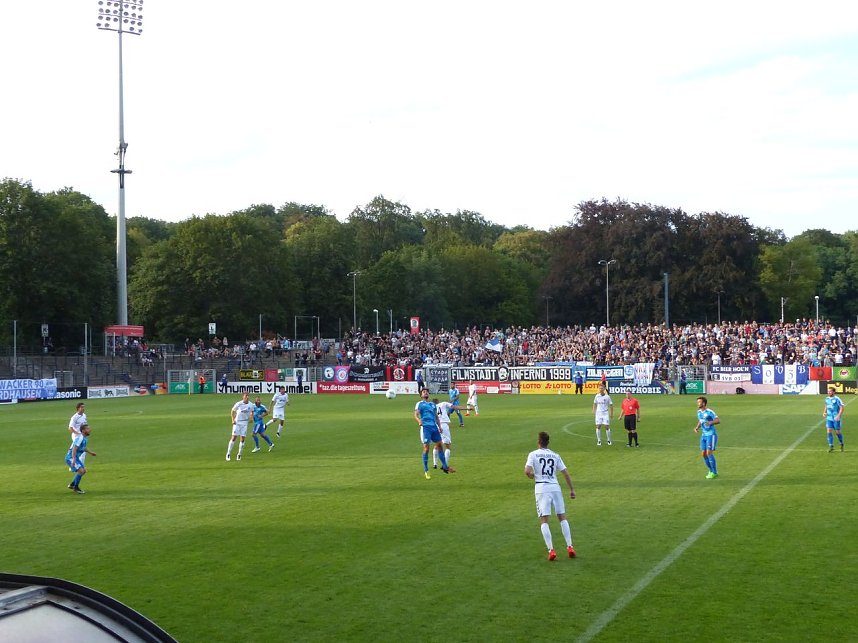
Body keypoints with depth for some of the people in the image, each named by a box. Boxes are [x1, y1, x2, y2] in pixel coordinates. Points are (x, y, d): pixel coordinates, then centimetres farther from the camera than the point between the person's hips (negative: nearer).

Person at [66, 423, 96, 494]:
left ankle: (72, 484, 27)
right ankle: (76, 488, -7)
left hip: (76, 458, 10)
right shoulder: (80, 438, -22)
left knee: (83, 471, 16)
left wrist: (90, 452, 28)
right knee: (81, 470, -21)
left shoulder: (85, 438, 8)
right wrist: (73, 459, -40)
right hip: (70, 457, -10)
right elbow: (74, 449, -31)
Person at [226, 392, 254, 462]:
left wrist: (251, 417, -2)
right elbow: (232, 411, 1)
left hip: (245, 423, 3)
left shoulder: (250, 405, -2)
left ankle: (239, 454, 12)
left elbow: (252, 411, 17)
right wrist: (233, 420, -9)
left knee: (242, 439, 0)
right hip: (237, 422, -3)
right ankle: (228, 454, 2)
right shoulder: (238, 404, -11)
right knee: (234, 437, -7)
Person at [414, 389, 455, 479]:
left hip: (434, 427, 5)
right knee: (426, 447, -9)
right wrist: (419, 420, -28)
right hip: (425, 427, -5)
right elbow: (416, 414, -7)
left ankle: (445, 466, 12)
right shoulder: (419, 404, 7)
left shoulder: (432, 404, 24)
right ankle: (426, 471, -4)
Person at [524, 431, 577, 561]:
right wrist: (572, 489, 15)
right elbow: (566, 473, 9)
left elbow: (527, 471, -11)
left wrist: (533, 476, 11)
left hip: (541, 488, -3)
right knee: (562, 518, 12)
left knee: (544, 521, -2)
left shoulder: (533, 454, 1)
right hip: (555, 487, 3)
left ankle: (551, 550, -14)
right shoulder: (555, 456, 11)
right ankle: (570, 546, 5)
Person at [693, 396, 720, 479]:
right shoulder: (699, 412, 8)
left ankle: (714, 472, -1)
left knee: (709, 453, -13)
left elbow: (718, 420, -22)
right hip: (704, 435, 8)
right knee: (703, 454, 3)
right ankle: (711, 471, 19)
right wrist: (697, 427, 4)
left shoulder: (709, 412, -16)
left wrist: (710, 422, -40)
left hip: (711, 435, -8)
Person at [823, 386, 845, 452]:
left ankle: (841, 444, 28)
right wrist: (824, 412, 5)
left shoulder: (837, 399, -11)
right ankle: (831, 446, 0)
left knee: (837, 432, 4)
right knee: (829, 431, -5)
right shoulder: (827, 399, 7)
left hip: (836, 419, -5)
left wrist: (838, 416, -23)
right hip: (829, 418, 5)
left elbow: (841, 408, -13)